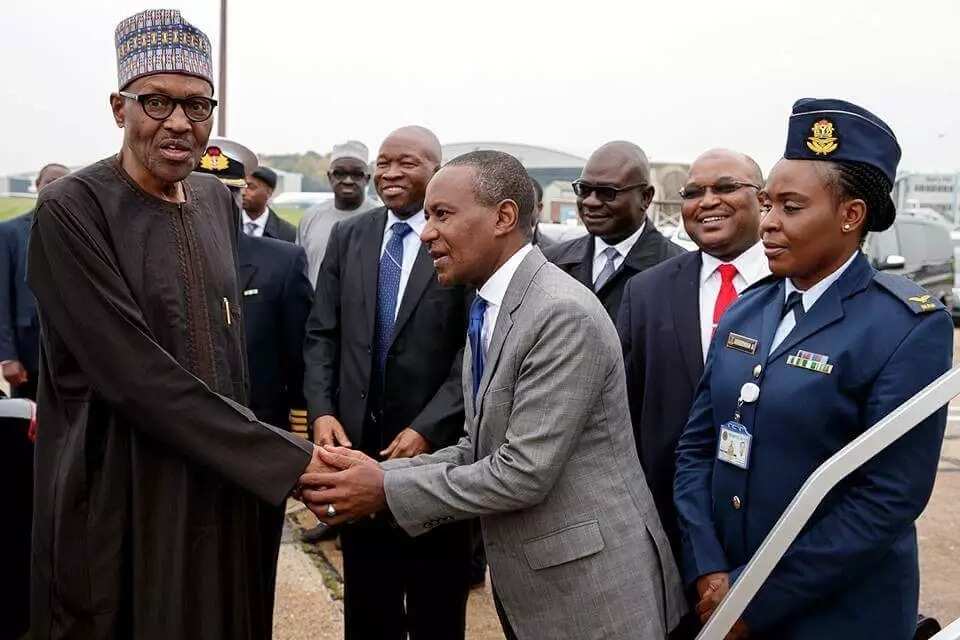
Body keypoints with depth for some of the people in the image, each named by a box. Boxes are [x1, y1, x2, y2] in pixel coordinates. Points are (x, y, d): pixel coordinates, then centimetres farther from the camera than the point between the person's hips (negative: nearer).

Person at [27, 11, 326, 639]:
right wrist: (284, 458, -20)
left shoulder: (220, 201, 6)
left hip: (221, 485, 6)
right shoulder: (72, 209, -15)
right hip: (121, 494, -6)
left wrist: (250, 444, 7)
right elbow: (137, 374, -22)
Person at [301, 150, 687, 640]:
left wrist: (387, 489, -18)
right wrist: (380, 473, -6)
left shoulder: (565, 315, -22)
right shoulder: (487, 313, 7)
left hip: (590, 590, -8)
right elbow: (478, 450, 8)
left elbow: (524, 472, -24)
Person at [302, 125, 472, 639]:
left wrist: (427, 429, -20)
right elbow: (321, 335, 5)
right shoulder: (347, 237, 6)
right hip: (356, 439, 4)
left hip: (433, 445, -4)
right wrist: (321, 412, -8)